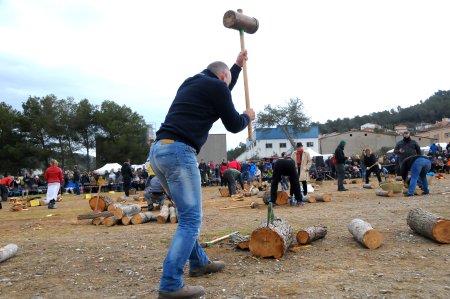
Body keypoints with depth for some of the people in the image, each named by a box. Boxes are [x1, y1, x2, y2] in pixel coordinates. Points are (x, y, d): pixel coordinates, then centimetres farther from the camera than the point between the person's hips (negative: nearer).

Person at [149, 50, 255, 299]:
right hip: (178, 151, -9)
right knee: (191, 219, -7)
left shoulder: (191, 83, 27)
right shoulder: (216, 86, 2)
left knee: (188, 213, 21)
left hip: (158, 150, 10)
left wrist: (238, 64, 53)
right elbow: (233, 125, 7)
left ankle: (199, 263, 31)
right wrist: (247, 117, 29)